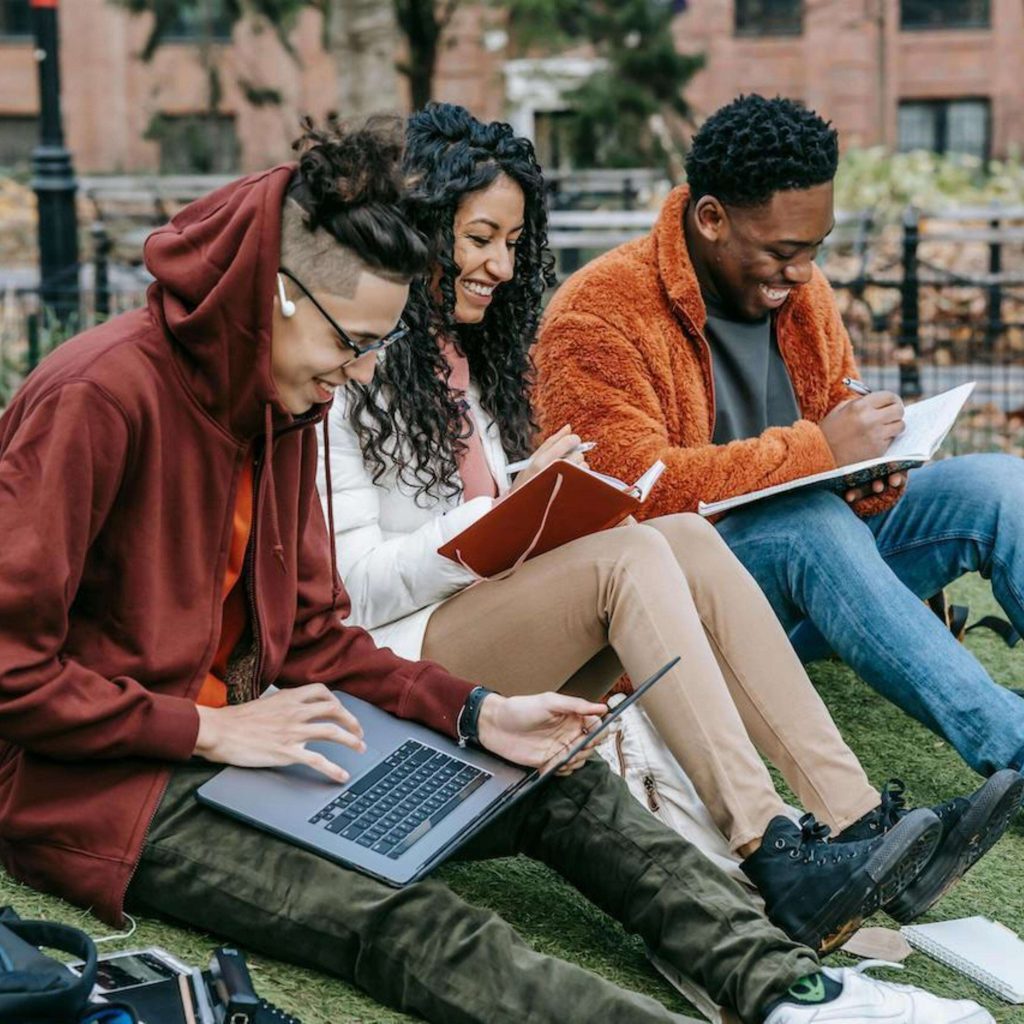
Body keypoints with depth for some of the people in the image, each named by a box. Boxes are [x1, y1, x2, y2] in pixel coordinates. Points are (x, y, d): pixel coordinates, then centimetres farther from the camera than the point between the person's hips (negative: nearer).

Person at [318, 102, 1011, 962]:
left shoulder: (467, 353, 19)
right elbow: (351, 586, -14)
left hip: (503, 633, 7)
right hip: (401, 664, -7)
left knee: (685, 537, -18)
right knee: (630, 557, -29)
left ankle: (859, 820, -27)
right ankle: (775, 862, -38)